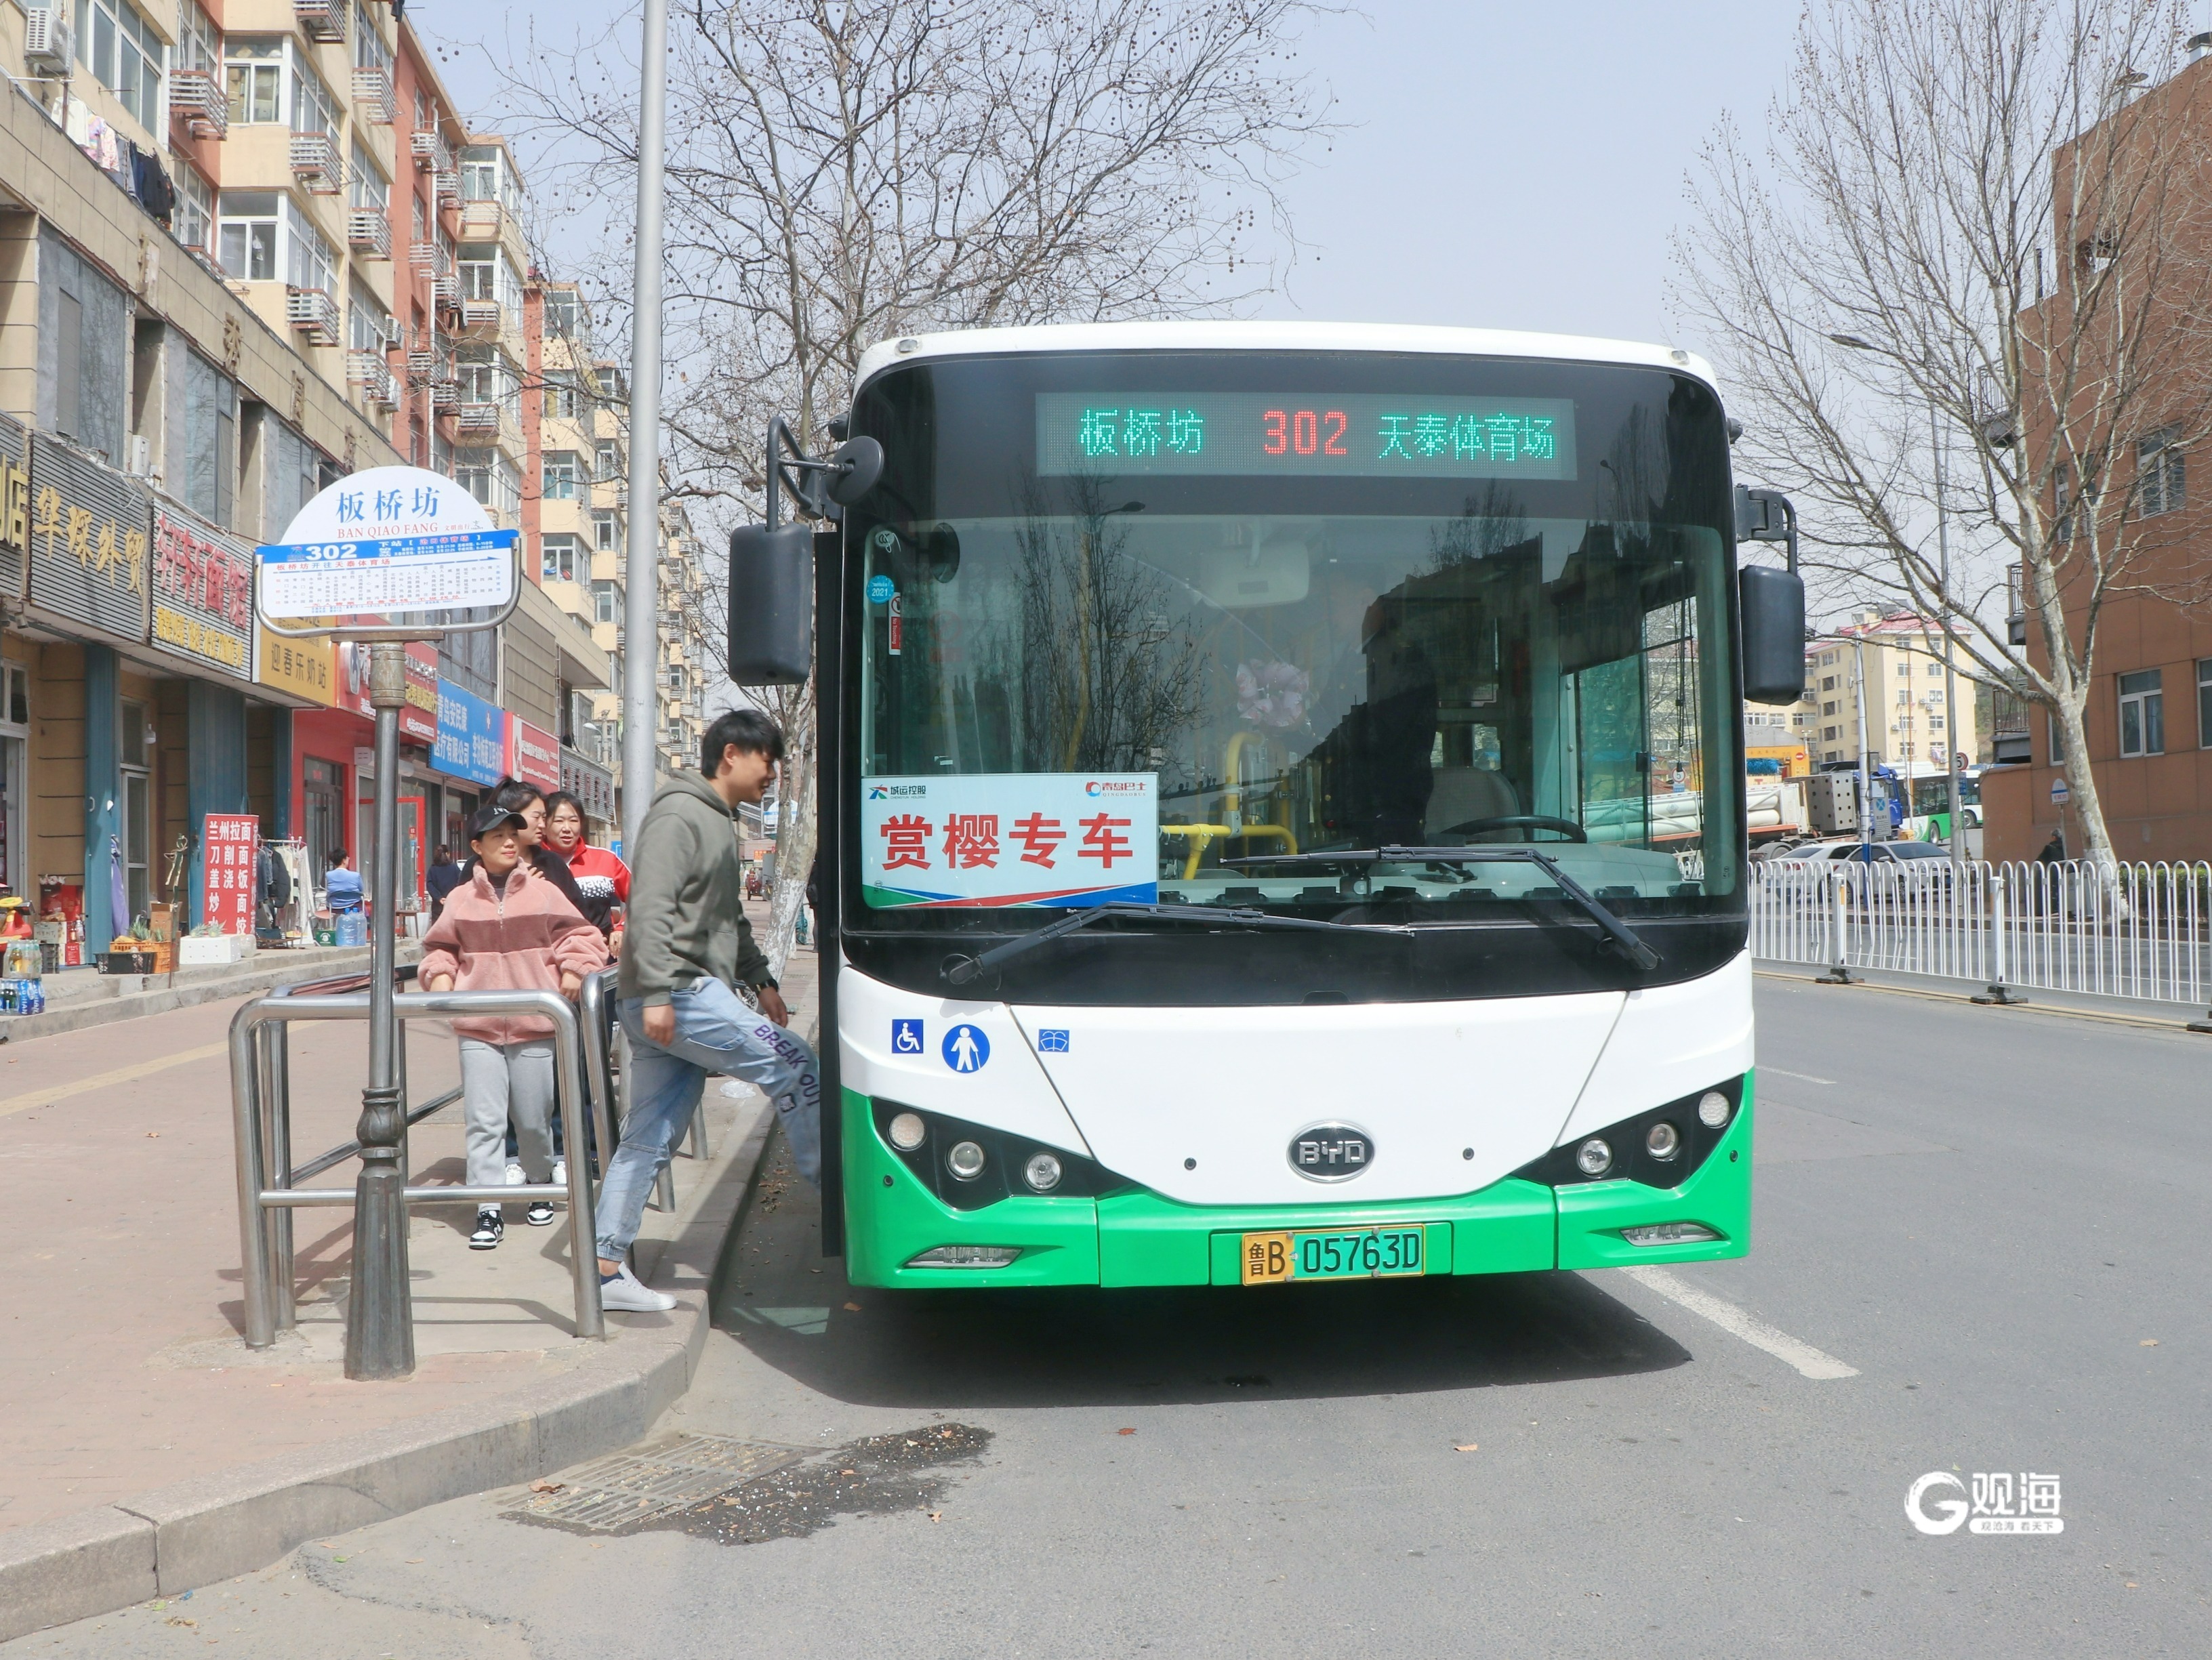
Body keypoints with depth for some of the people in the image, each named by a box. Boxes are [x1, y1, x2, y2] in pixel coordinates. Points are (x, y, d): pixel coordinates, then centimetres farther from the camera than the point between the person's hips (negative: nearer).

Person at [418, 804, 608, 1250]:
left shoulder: (543, 892, 2)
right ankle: (488, 1210, 1)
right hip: (478, 1028, 0)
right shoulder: (461, 900, 3)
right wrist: (440, 977, -5)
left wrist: (574, 970, -8)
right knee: (483, 1120, -4)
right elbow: (440, 947, 13)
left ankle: (540, 1188, 34)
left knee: (534, 1119, 10)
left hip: (533, 1027, 0)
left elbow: (577, 935, 8)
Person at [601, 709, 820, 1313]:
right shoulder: (679, 815, -9)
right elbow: (650, 909, -19)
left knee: (648, 1139, 8)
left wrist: (759, 980, 26)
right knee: (792, 1066, -9)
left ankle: (606, 1268, 12)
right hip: (676, 996, -10)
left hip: (693, 995, 10)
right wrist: (657, 992, -26)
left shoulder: (721, 823, 23)